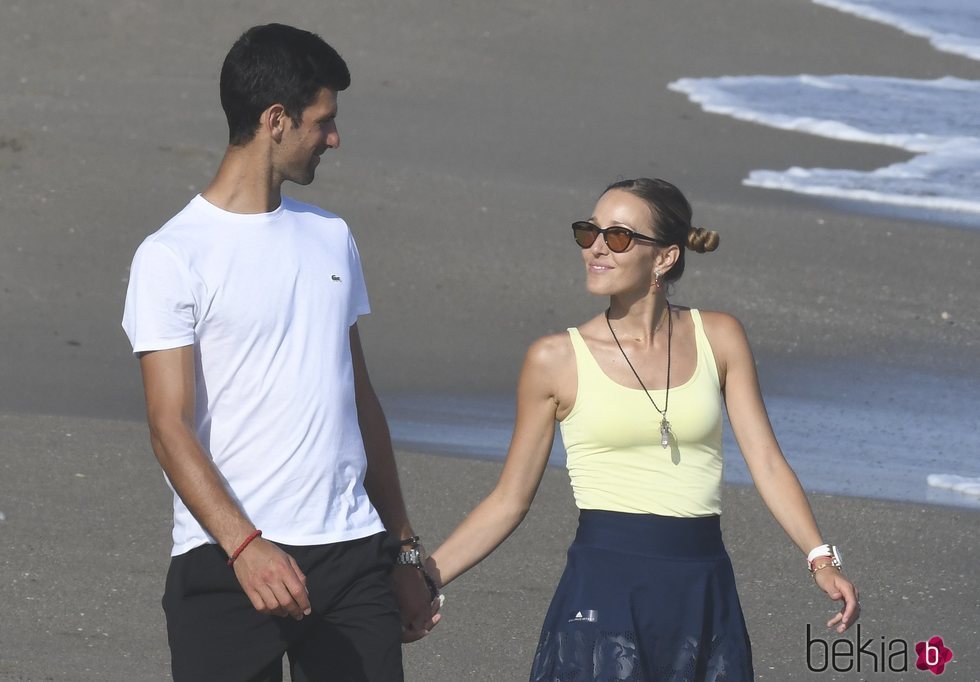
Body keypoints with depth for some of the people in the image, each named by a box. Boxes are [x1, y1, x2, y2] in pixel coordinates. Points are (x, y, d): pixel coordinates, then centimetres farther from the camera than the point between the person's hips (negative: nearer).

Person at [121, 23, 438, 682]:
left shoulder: (331, 238, 16)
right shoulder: (173, 256, -5)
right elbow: (171, 426, -12)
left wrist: (403, 549, 19)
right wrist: (245, 546, -25)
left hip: (353, 553, 5)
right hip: (227, 563, -5)